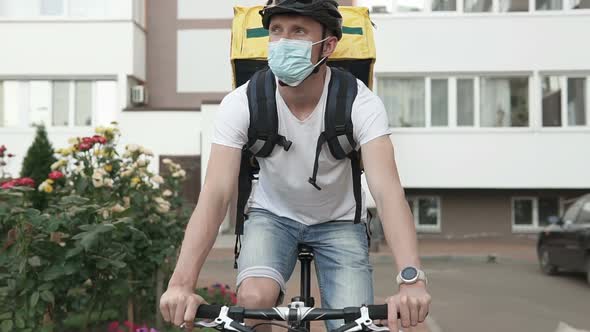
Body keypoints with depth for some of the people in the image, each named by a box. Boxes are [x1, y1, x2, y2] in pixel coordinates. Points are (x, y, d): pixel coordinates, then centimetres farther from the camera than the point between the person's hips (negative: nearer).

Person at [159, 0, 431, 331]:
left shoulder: (360, 102, -25)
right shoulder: (242, 103, -23)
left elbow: (388, 191, -36)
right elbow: (216, 194, -30)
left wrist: (411, 279, -51)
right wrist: (181, 284, -43)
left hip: (339, 221, 1)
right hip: (272, 216, 0)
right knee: (254, 299, -28)